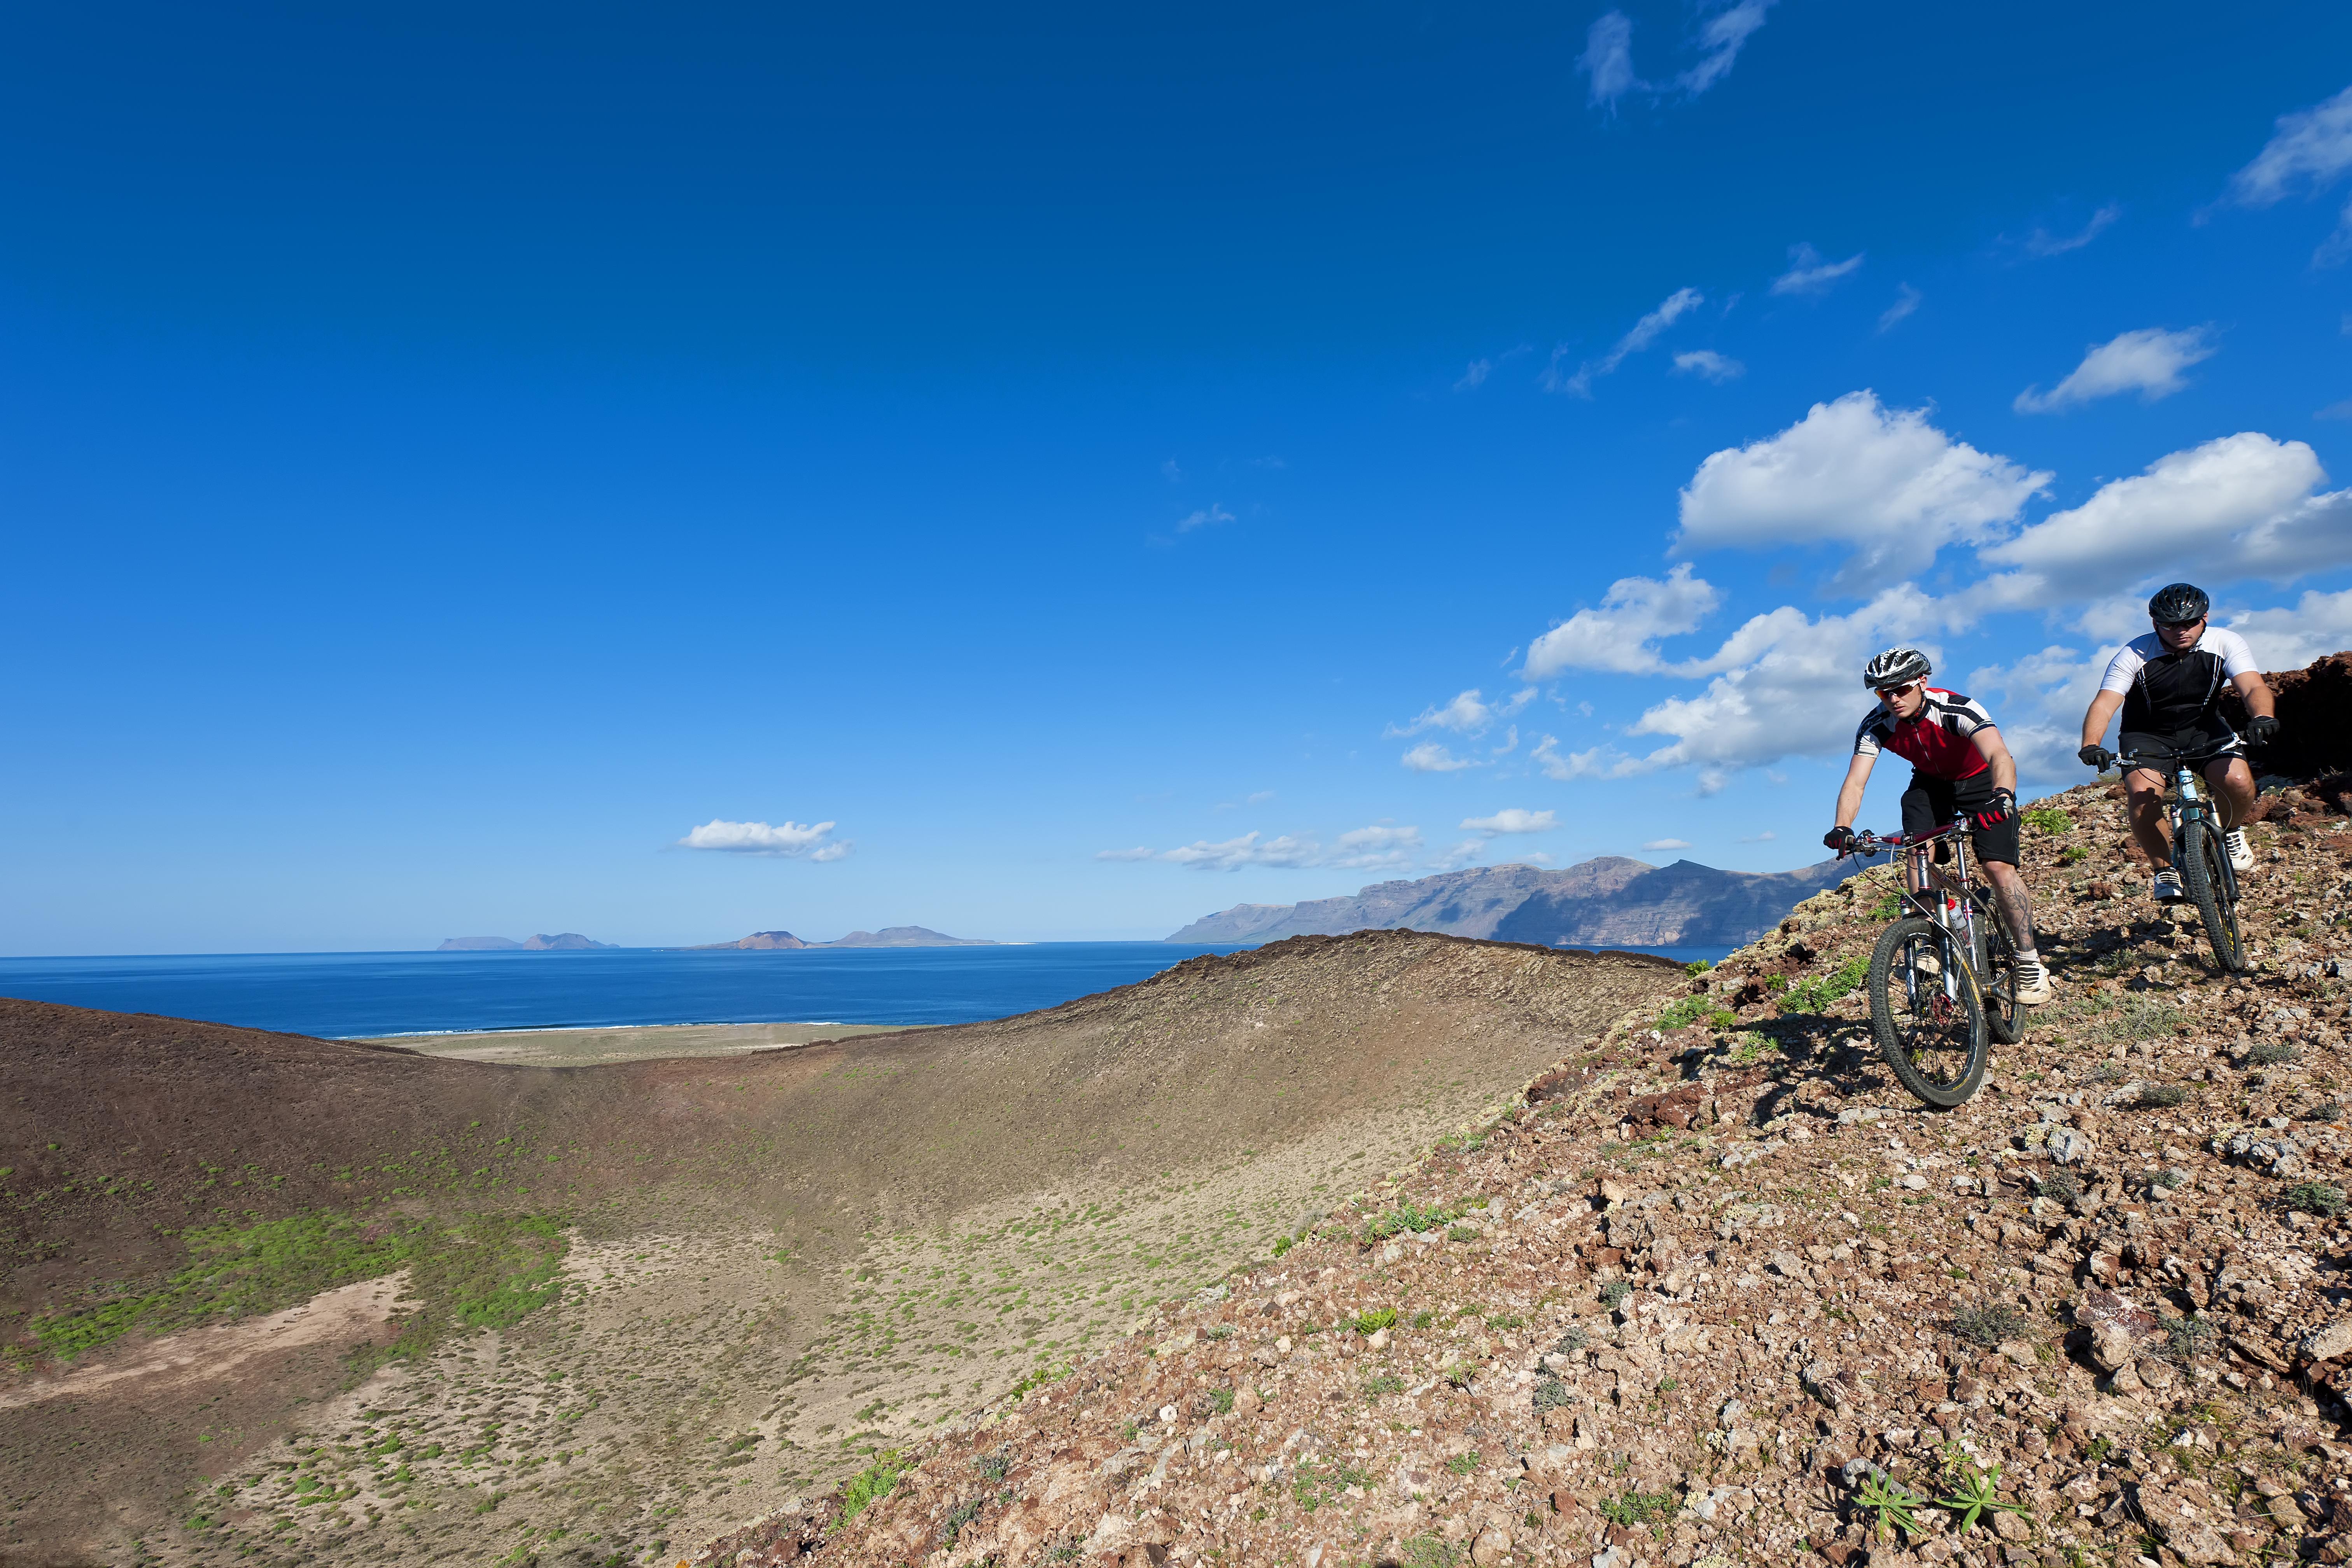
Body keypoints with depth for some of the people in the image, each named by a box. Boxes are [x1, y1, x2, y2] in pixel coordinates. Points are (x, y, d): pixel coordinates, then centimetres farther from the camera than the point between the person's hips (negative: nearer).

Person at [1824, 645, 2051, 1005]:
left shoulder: (1957, 709, -32)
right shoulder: (1875, 726, -22)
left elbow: (2000, 756, -46)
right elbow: (1855, 782, -30)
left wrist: (2002, 796, -67)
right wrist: (1842, 828, -47)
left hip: (1980, 780, -3)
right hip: (1930, 783, 3)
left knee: (1998, 867, -15)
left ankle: (2030, 963, -3)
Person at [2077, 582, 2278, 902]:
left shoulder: (2225, 643, -13)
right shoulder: (2136, 655, -19)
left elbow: (2254, 687, -25)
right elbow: (2104, 703, -29)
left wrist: (2262, 718, -49)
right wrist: (2090, 746, -48)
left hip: (2204, 729, 2)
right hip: (2148, 734, -2)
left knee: (2239, 782, -25)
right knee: (2143, 793, -28)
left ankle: (2230, 831, 11)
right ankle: (2165, 869, -7)